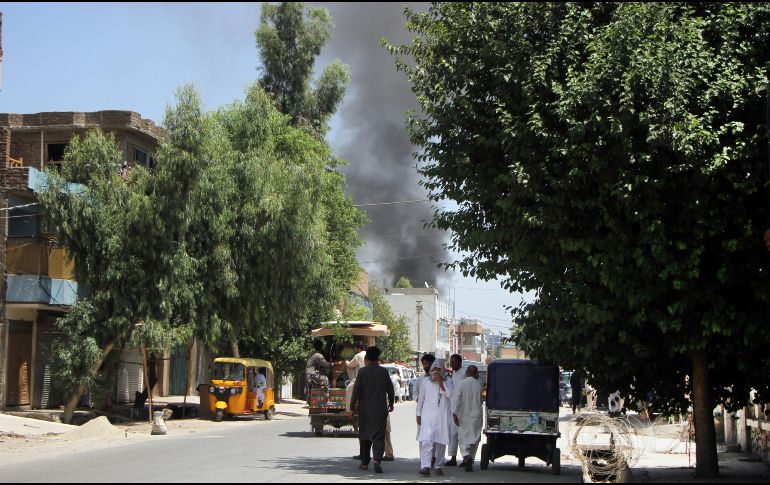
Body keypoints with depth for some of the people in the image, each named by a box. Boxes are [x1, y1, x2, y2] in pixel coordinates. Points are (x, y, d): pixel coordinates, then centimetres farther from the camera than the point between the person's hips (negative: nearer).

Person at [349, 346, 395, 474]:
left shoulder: (362, 372, -5)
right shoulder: (383, 372, 0)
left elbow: (356, 390, -7)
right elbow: (390, 389, 6)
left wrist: (352, 406, -1)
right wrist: (391, 404, 22)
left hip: (365, 409, 0)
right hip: (380, 409, 0)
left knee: (364, 435, 13)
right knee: (379, 435, -2)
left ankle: (365, 462, 19)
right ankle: (377, 459, -22)